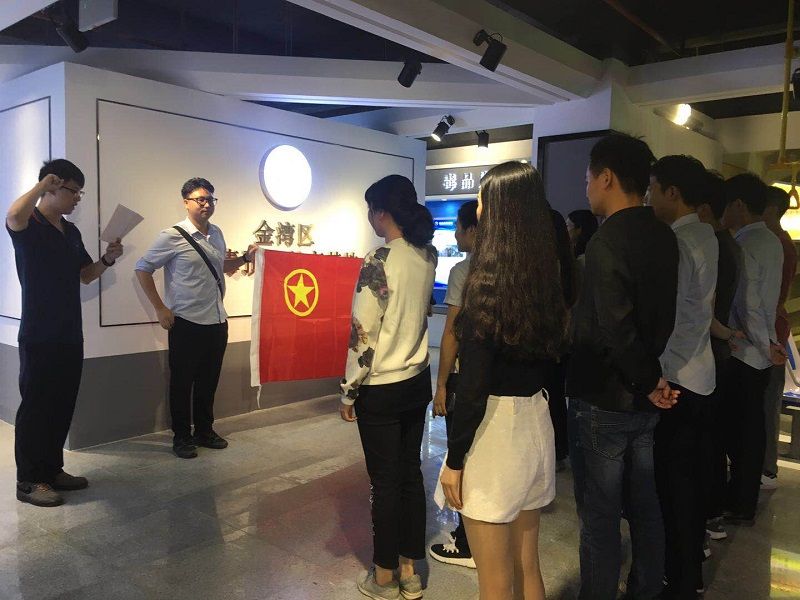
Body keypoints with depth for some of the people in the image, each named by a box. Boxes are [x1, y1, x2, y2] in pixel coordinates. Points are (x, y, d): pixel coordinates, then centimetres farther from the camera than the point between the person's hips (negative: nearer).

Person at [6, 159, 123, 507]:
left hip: (70, 335, 8)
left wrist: (107, 260, 2)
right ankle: (28, 481, 10)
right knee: (36, 406, 0)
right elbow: (12, 216, -34)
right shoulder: (28, 225, -8)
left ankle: (52, 469, 25)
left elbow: (85, 275, 21)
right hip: (39, 337, -7)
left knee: (63, 406, 13)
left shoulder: (71, 231, 15)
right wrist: (42, 184, -18)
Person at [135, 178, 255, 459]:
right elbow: (143, 269, -5)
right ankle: (182, 437, 22)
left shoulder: (217, 234, 9)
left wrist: (245, 258, 5)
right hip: (186, 323, -6)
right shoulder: (173, 236, -10)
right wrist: (160, 309, -9)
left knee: (209, 380, 15)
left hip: (217, 321, 6)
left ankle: (204, 431, 31)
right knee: (182, 382, 7)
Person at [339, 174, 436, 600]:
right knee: (411, 473, 16)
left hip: (381, 390, -7)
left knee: (385, 482, 7)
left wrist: (348, 393, -7)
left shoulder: (378, 263, -19)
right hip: (418, 381, 7)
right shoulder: (427, 256, 2)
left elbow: (362, 336, -18)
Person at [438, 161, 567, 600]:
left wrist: (454, 459, -11)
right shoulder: (546, 277, 4)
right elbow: (548, 356, 10)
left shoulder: (487, 281, -18)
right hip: (536, 423, 8)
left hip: (496, 427, -7)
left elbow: (474, 384, -19)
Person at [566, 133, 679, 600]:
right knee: (644, 504, 21)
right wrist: (651, 378, 12)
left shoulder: (608, 241, -21)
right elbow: (662, 315, 12)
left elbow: (616, 328, -27)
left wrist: (649, 381, -12)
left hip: (604, 399, -8)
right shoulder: (664, 236, 6)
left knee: (600, 517, 5)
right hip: (645, 400, 9)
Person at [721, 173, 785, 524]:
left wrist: (766, 346, -9)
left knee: (736, 431, 2)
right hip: (761, 354, 8)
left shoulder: (743, 246, -18)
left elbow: (747, 307, -20)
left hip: (743, 354, -8)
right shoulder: (772, 242, 9)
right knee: (752, 428, 15)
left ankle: (739, 507, 14)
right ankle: (746, 499, 27)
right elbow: (765, 300, 12)